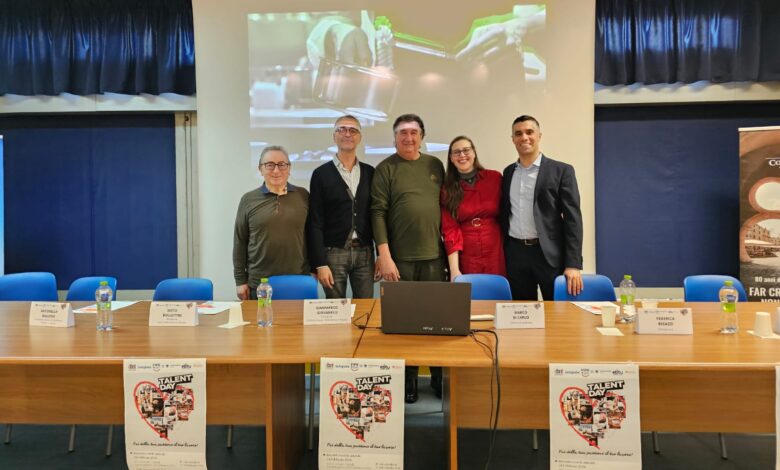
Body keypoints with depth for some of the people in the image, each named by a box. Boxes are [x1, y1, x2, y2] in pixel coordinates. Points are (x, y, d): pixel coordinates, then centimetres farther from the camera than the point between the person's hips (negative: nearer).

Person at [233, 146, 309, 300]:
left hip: (298, 281, 0)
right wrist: (240, 280, 3)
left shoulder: (303, 196, 4)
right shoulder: (248, 200, 3)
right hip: (259, 282, 0)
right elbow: (240, 242, 5)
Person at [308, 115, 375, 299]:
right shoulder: (321, 174, 0)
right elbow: (315, 222, -3)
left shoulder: (370, 173, 8)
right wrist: (320, 264, -9)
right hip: (334, 253, -2)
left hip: (365, 253, 3)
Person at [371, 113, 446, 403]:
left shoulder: (435, 165, 12)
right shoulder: (386, 169, 0)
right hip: (400, 258, -3)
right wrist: (384, 255, -12)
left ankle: (440, 377, 24)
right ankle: (408, 379, 21)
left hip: (434, 256, 3)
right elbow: (378, 213, -6)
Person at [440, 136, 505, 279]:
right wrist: (454, 269, -11)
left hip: (495, 255, 0)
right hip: (465, 259, 0)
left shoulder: (495, 178, 0)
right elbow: (450, 230, -4)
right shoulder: (447, 189, 1)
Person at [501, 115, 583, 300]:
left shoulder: (561, 170, -2)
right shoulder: (508, 172, 12)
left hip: (550, 254, -3)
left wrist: (573, 264, -14)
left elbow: (572, 218, -7)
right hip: (515, 253, 4)